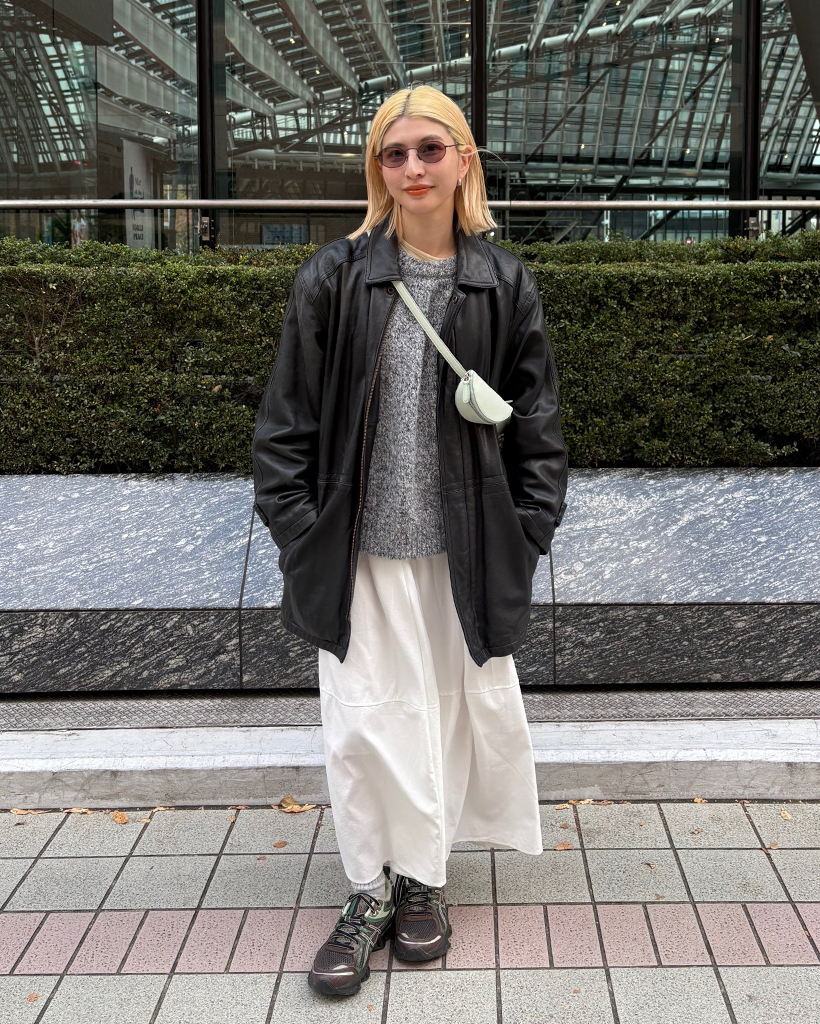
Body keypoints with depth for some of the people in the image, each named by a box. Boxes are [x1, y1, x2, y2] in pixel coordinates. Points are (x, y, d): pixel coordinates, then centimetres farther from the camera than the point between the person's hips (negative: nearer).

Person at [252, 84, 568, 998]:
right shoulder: (333, 278, -1)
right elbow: (288, 417, 0)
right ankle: (373, 891, 19)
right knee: (366, 717, 2)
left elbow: (535, 418, 6)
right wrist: (297, 531, -6)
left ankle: (421, 876, 29)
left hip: (466, 546, 2)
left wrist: (530, 530, -1)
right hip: (362, 546, -1)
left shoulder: (504, 285, 3)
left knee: (456, 708, 10)